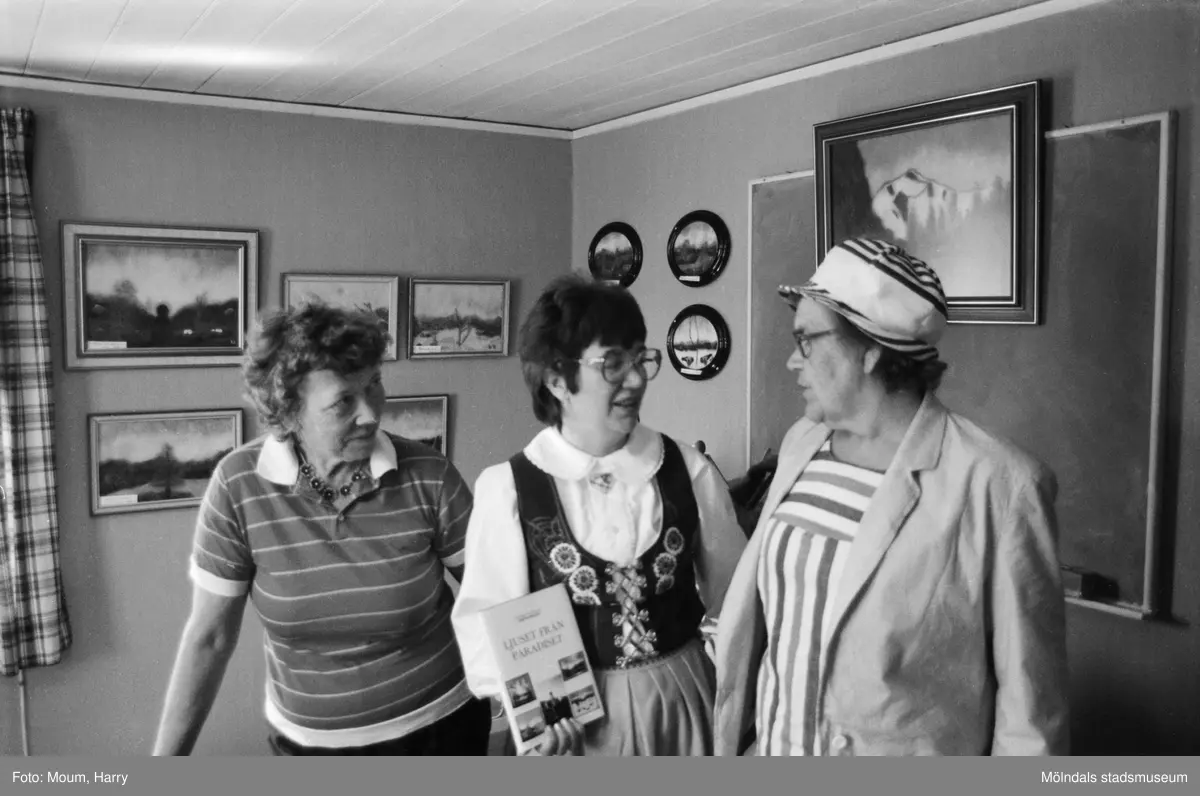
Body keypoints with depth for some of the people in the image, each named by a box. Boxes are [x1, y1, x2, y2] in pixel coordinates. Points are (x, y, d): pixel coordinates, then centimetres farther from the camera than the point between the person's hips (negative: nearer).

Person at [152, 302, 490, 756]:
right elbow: (208, 636, -8)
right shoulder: (237, 487, -17)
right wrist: (166, 756, -5)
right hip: (304, 741, 0)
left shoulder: (429, 477, -19)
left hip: (441, 725, 0)